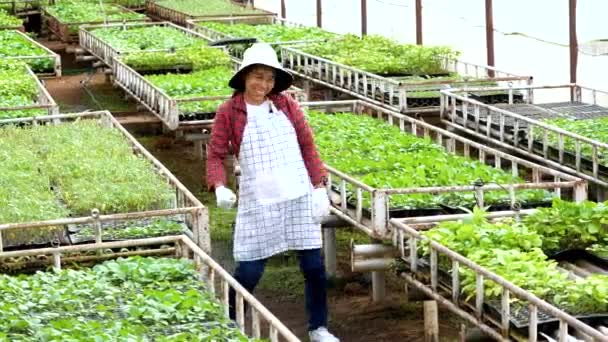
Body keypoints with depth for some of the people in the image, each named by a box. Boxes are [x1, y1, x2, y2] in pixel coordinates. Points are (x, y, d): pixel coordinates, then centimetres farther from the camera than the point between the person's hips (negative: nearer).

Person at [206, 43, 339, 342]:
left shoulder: (286, 104, 3)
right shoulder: (228, 112, -3)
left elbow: (307, 146, 7)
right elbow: (215, 154, -3)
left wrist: (320, 187, 1)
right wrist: (219, 187, -21)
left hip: (299, 197, 2)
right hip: (258, 202, -2)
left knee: (314, 266, 5)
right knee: (249, 271, -1)